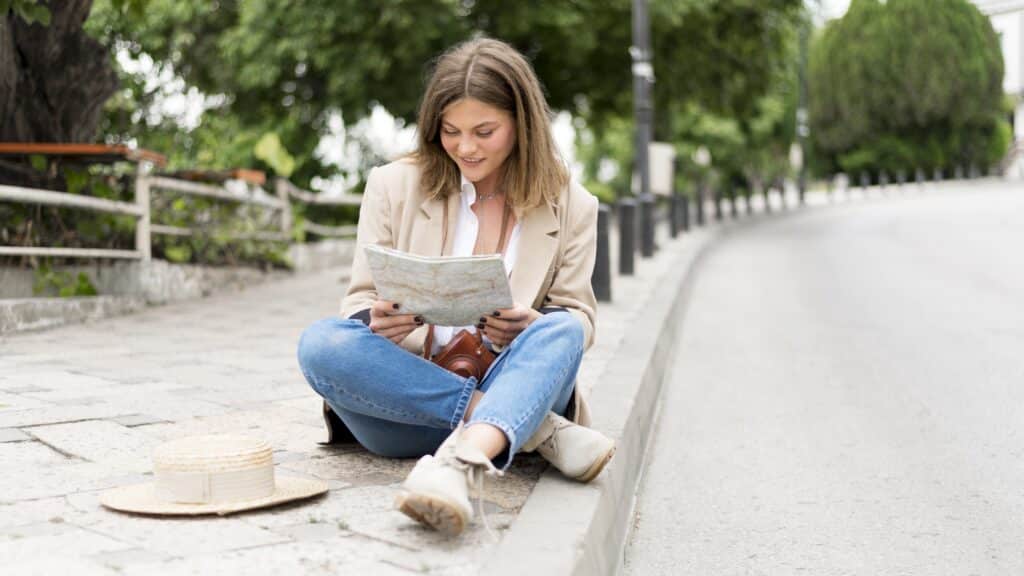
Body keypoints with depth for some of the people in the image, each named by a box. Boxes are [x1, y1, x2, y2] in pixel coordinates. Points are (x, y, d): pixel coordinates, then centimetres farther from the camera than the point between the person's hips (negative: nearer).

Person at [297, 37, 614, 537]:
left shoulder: (570, 206, 8)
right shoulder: (394, 186, 6)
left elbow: (577, 319, 7)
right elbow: (360, 301, 6)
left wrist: (534, 327, -18)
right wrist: (377, 320, -20)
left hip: (513, 386, 0)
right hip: (409, 406, 1)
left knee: (559, 331, -30)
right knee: (321, 342, -28)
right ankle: (542, 428, -29)